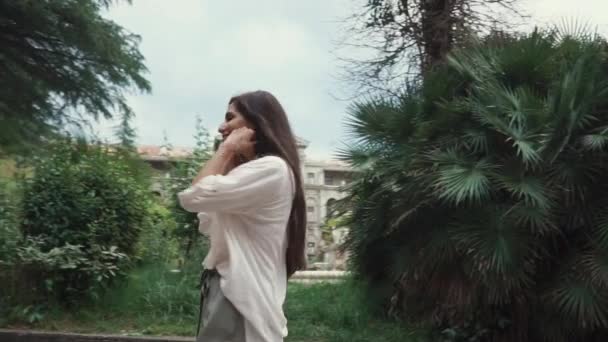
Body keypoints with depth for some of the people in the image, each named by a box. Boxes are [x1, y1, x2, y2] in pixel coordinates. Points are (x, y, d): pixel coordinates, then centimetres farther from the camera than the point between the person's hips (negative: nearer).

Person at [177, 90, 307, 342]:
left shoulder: (272, 169, -13)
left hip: (241, 298, -10)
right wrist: (230, 160, 16)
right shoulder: (253, 172, 21)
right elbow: (207, 224, 16)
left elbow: (192, 197, -18)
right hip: (229, 291, 10)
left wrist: (226, 149, -5)